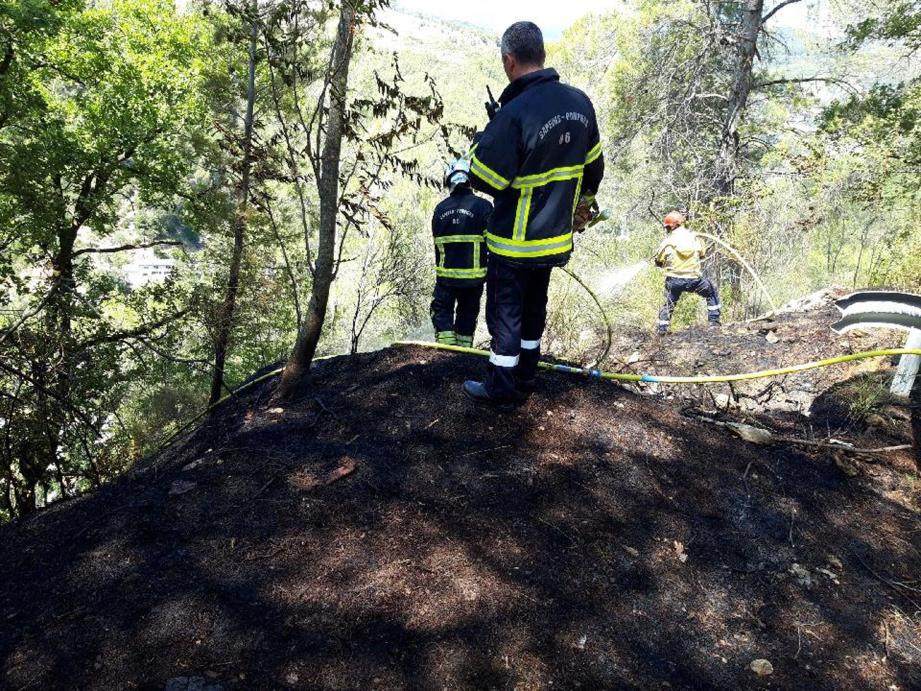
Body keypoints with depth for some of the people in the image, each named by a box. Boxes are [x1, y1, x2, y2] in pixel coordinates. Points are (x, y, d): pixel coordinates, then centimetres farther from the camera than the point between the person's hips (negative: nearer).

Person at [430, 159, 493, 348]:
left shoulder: (440, 208, 1)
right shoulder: (482, 206, -9)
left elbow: (437, 243, 9)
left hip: (445, 273, 1)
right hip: (474, 274, -1)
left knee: (441, 311, 13)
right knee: (467, 313, 14)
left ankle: (446, 342, -2)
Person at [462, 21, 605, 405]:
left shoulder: (514, 114, -25)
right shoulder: (580, 102, -1)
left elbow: (483, 180, -21)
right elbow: (594, 164, 11)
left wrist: (482, 139, -3)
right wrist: (585, 201, 28)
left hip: (514, 242, -7)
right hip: (556, 236, 7)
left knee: (505, 314, 8)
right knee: (534, 309, 20)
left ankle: (502, 389, 21)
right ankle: (525, 381, 33)